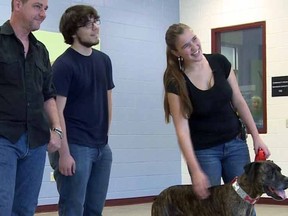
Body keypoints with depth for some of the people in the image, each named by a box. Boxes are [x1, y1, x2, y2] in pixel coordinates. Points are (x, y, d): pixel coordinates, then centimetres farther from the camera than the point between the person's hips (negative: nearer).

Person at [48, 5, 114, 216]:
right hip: (75, 147, -6)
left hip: (102, 147, 7)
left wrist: (105, 136, 13)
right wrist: (63, 152, -18)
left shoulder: (104, 60, 9)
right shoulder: (64, 64, -11)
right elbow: (57, 111, -14)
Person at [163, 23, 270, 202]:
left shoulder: (220, 62, -6)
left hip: (235, 144, 3)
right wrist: (196, 170, -27)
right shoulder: (176, 82, -17)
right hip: (203, 151, -3)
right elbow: (182, 129, -20)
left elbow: (238, 101, 3)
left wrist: (256, 137, 1)